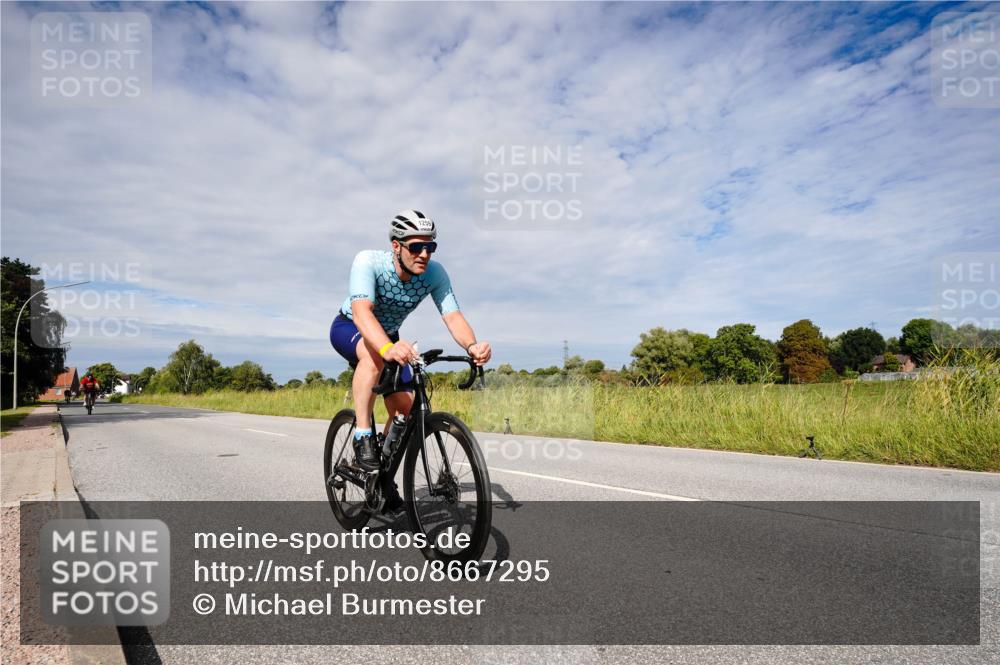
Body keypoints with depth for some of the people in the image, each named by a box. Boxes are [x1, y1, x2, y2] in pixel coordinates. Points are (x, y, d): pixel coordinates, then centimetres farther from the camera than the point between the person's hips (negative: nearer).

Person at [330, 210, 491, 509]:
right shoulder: (368, 261, -33)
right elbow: (361, 312, -48)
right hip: (349, 328, -4)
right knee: (374, 355, -40)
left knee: (405, 408, -8)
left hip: (389, 336, 4)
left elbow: (453, 316, -33)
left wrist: (472, 345, -55)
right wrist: (387, 348, -67)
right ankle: (362, 437, -29)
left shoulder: (435, 273, -23)